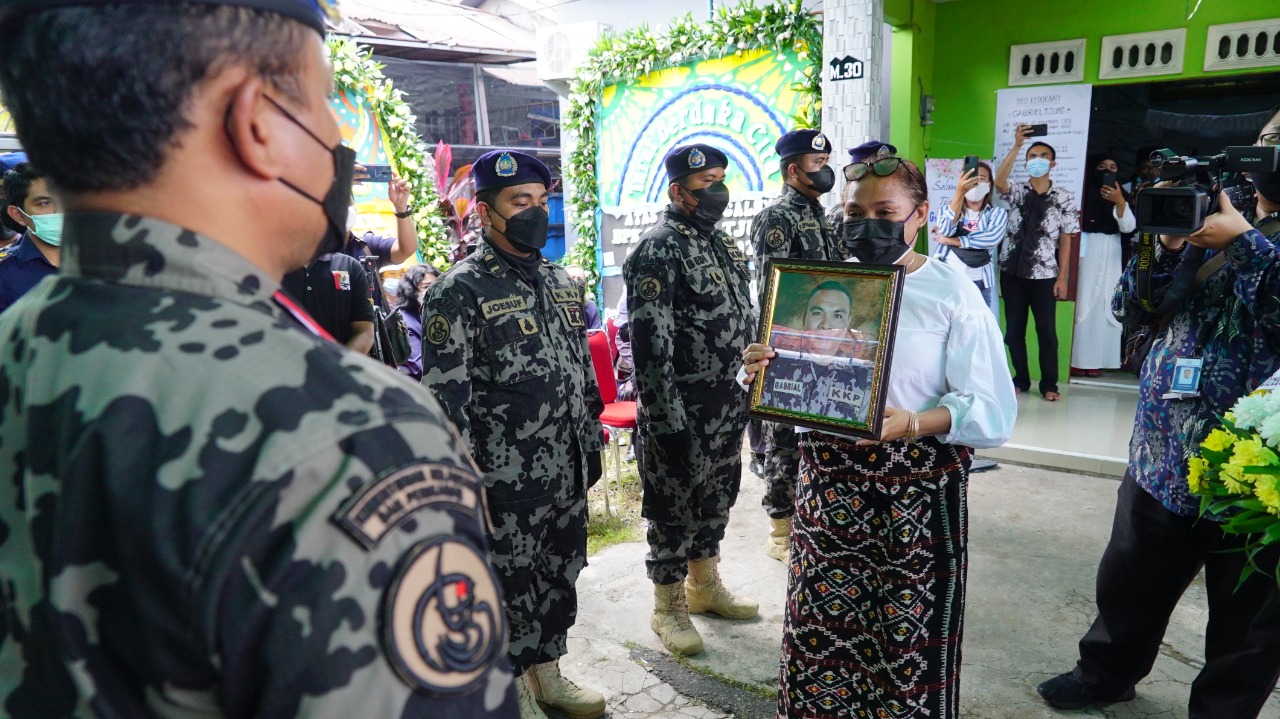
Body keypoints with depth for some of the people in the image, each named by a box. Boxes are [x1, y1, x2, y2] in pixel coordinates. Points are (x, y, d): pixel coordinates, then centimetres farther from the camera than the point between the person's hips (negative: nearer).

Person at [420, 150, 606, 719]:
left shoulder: (561, 282, 9)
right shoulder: (458, 291, -13)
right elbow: (445, 396, -15)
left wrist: (592, 444, 16)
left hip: (568, 474, 7)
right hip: (506, 482, -6)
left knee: (560, 576, 19)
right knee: (511, 586, 9)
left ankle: (547, 672, 39)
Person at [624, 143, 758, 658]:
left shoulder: (722, 242, 11)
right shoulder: (659, 250, -16)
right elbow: (649, 344, -21)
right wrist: (668, 421, -23)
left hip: (728, 403, 9)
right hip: (683, 410, -8)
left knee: (716, 498, 20)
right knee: (674, 508, 5)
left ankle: (704, 584, 39)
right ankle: (668, 607, 23)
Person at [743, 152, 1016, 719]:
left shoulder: (953, 293, -5)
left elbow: (994, 413, -12)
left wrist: (909, 424, -28)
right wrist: (760, 374, -11)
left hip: (917, 495, -3)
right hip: (827, 484, 4)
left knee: (908, 644, 8)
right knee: (819, 634, 11)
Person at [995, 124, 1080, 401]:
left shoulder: (1064, 198, 1)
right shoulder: (1017, 192, 4)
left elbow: (1065, 240, 0)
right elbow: (999, 182, -20)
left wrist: (1062, 278, -5)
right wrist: (1016, 146, -27)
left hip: (1044, 275, -1)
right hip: (1012, 272, 2)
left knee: (1047, 331, 3)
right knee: (1013, 330, 8)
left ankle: (1049, 384, 16)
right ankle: (1021, 379, 22)